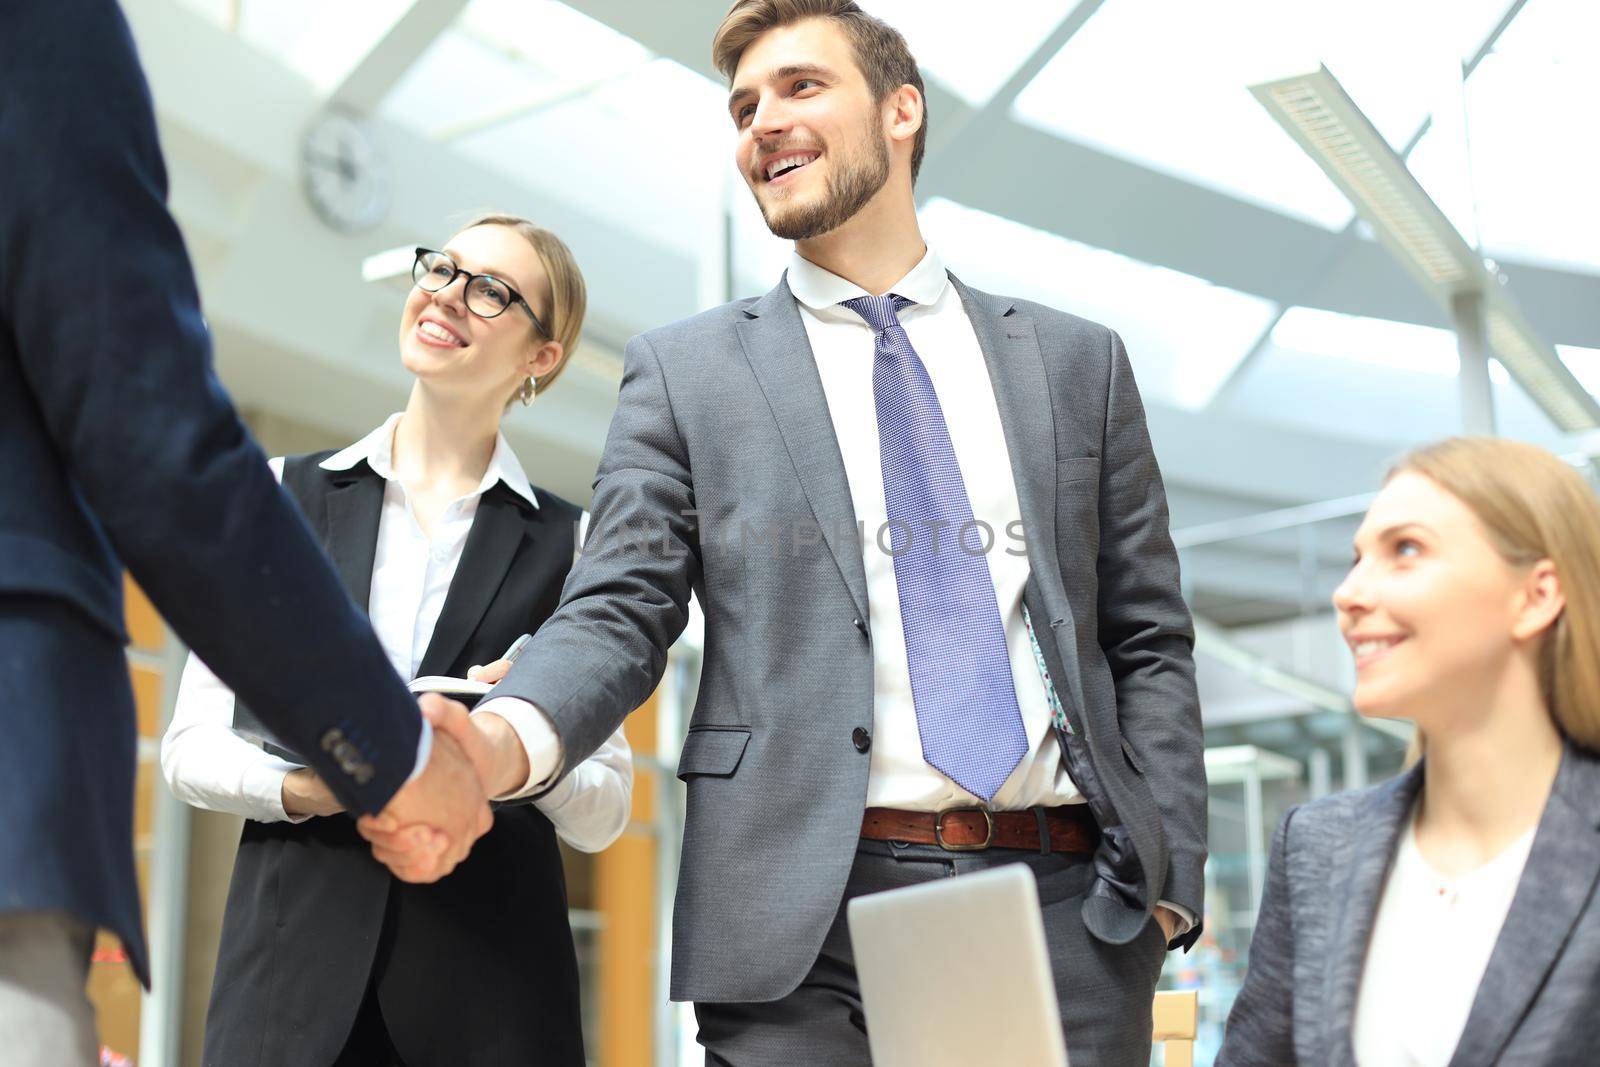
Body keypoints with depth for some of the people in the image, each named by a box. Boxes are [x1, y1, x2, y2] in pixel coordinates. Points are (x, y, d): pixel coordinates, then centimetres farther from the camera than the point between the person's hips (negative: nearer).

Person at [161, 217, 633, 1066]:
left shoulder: (567, 544, 6)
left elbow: (603, 814, 7)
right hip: (294, 953, 1)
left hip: (489, 976, 0)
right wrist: (296, 787, -12)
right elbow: (193, 746, 8)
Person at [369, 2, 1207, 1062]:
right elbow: (616, 616, 0)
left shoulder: (1078, 361, 13)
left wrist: (1168, 878, 1)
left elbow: (1147, 643, 12)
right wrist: (503, 741, -21)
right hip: (808, 930, -1)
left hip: (1066, 914, 2)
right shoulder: (684, 371, 9)